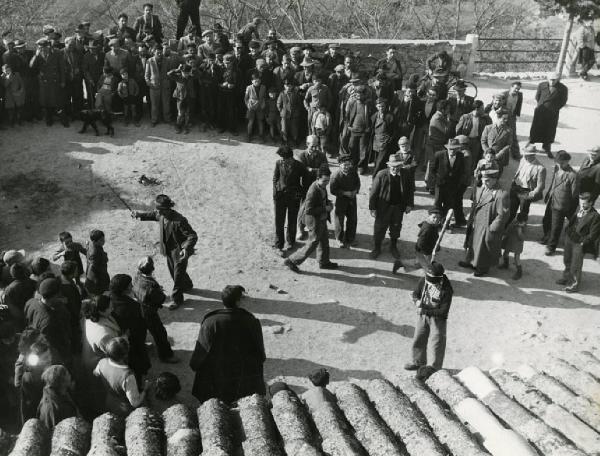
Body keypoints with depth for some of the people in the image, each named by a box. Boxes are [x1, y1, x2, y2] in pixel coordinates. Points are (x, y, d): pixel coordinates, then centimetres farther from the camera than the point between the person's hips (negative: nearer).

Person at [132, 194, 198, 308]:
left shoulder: (179, 220, -32)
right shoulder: (160, 214, -9)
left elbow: (192, 236, -31)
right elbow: (152, 215, 18)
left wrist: (186, 248, -45)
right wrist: (140, 215, 24)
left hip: (180, 252, -8)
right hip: (169, 251, 8)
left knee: (178, 275, 4)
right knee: (173, 271, 26)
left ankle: (177, 299, 24)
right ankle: (187, 285, 54)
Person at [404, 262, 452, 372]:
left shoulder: (446, 289, -26)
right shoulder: (424, 280, -12)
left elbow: (443, 311, -24)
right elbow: (415, 294, 4)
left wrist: (424, 311, -28)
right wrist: (417, 301, -20)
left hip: (438, 318, -5)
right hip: (422, 315, 5)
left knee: (437, 343, 7)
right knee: (418, 340, 16)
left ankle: (436, 368, 27)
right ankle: (418, 362, 38)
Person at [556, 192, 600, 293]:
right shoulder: (579, 209, -1)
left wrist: (583, 243, -15)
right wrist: (568, 230, 8)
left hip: (579, 244, -7)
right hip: (569, 238, 7)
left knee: (575, 266, 5)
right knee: (567, 260, 24)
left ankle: (574, 285, 24)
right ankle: (566, 278, 45)